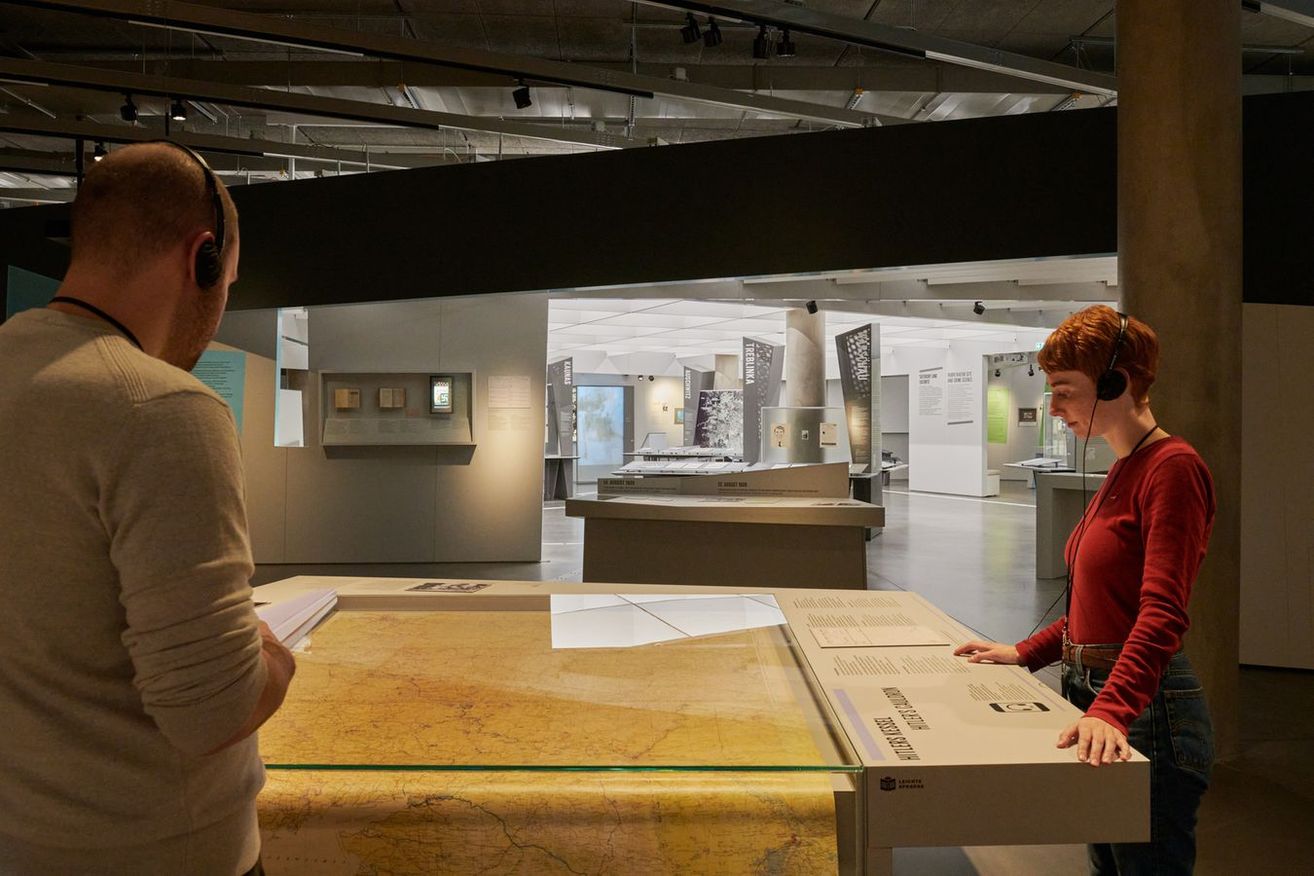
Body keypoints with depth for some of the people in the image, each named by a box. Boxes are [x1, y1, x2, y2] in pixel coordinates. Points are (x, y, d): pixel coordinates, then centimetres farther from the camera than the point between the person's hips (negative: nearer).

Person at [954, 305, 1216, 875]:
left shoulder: (1172, 467, -16)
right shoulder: (1122, 470, 12)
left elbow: (1162, 612, -26)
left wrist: (1111, 710, -36)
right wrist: (1027, 654, 14)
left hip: (1143, 706, -9)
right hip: (1096, 695, 9)